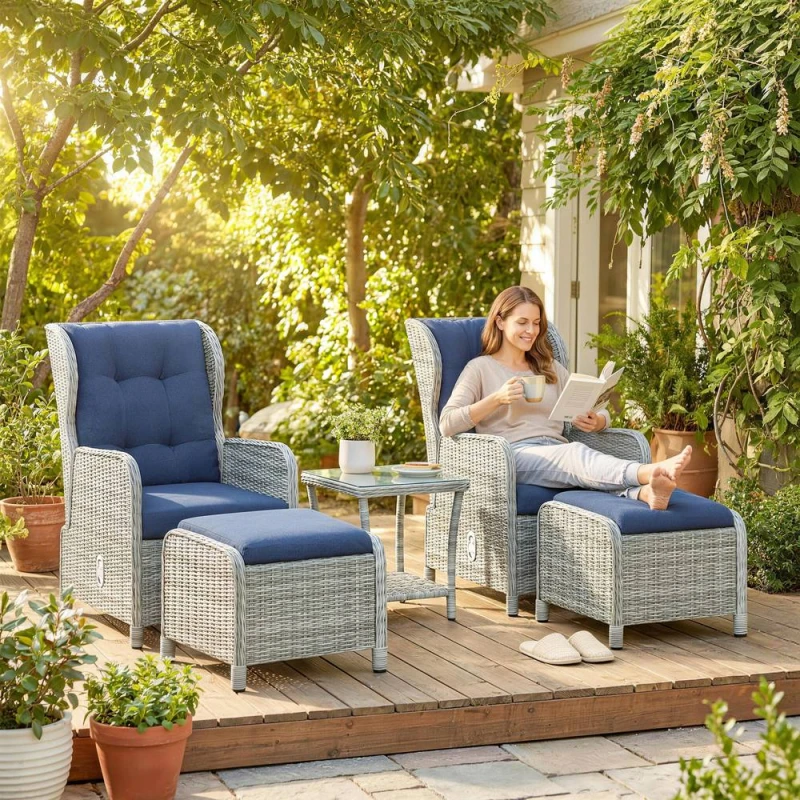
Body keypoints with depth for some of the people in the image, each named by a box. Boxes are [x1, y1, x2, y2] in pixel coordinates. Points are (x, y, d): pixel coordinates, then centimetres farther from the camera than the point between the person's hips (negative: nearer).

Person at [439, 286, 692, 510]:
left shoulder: (552, 369, 28)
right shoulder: (480, 368, 13)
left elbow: (602, 414, 24)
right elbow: (447, 425, -2)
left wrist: (595, 422, -2)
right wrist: (496, 399, -13)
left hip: (557, 452, 4)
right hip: (514, 455, -4)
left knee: (577, 459, -35)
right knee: (577, 453, -36)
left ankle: (646, 491, -66)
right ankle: (650, 472, -63)